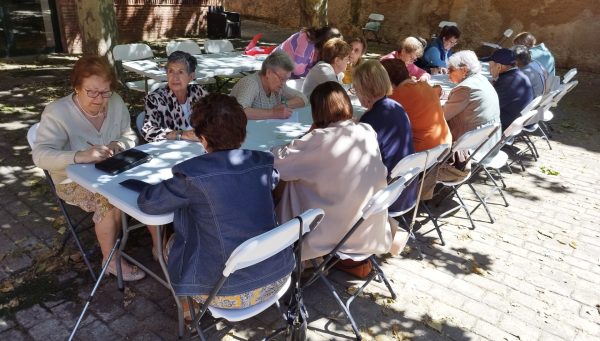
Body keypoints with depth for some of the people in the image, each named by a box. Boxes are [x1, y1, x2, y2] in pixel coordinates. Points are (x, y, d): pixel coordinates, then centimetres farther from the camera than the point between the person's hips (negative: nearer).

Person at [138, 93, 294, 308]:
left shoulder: (193, 174, -19)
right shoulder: (262, 163, -5)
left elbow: (146, 203, -6)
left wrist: (175, 185, 13)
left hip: (229, 293, -5)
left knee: (172, 243, 22)